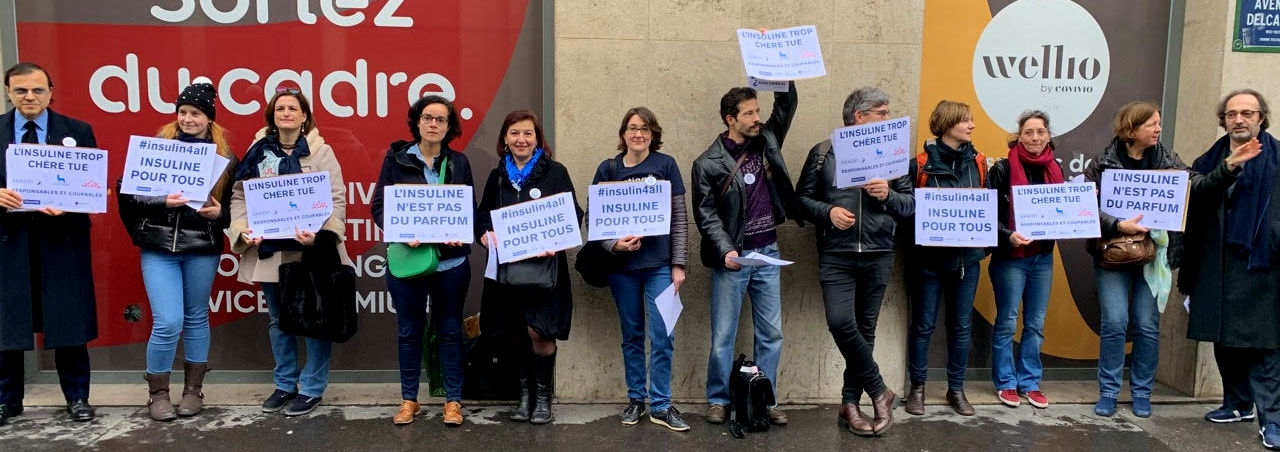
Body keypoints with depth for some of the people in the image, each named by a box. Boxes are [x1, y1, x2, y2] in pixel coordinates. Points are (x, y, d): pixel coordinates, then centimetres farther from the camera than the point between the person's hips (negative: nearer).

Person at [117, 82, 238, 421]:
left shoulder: (224, 156, 3)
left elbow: (233, 206, 7)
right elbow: (130, 192, -4)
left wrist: (218, 213, -14)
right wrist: (163, 202, -19)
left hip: (203, 249, 1)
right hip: (160, 247, -1)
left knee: (196, 318, 12)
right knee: (168, 322, -7)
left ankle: (194, 390, 25)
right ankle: (157, 393, 13)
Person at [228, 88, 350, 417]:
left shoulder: (320, 152, -3)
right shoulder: (258, 152, 8)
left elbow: (336, 200, -9)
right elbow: (239, 194, 7)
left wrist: (319, 232, -25)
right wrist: (243, 229, -10)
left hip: (310, 250, -4)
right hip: (269, 251, 4)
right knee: (278, 320, 15)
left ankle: (312, 388, 17)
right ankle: (285, 384, 30)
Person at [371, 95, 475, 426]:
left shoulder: (459, 162, 6)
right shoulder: (396, 158, 2)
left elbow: (471, 208, 7)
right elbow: (379, 205, -1)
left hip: (451, 260, 1)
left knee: (450, 330, 8)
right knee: (409, 331, 9)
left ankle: (453, 400, 18)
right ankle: (409, 399, 22)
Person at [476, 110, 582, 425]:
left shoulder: (555, 172, 1)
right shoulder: (497, 176, 12)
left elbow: (573, 214, -1)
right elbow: (482, 215, 15)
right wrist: (485, 233, -7)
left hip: (544, 264, -4)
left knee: (539, 331, -11)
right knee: (515, 333, 8)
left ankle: (544, 396, 8)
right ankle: (525, 393, 24)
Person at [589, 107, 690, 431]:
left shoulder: (666, 165, 0)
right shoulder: (608, 169, 3)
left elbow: (679, 218, 1)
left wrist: (679, 264, -3)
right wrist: (613, 244, -14)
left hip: (659, 263, -1)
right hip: (622, 264, 1)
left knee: (662, 337, -1)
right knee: (632, 335, 11)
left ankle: (660, 405, 10)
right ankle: (636, 399, 24)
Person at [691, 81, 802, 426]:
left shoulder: (766, 141, 6)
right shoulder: (708, 163, -7)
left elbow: (787, 104, 7)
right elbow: (706, 214, -9)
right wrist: (726, 250, -21)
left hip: (768, 254, 4)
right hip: (732, 258, -4)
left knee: (771, 333, 8)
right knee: (723, 336, 2)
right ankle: (718, 400, 17)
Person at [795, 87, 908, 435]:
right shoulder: (823, 153, 3)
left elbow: (911, 204, 9)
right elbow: (802, 198, 5)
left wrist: (889, 195, -12)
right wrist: (827, 211, -14)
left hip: (878, 256, 2)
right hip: (836, 256, -2)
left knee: (864, 329, 6)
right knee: (841, 322, -16)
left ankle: (850, 403, 17)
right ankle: (879, 391, 3)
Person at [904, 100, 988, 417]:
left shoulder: (977, 163, 5)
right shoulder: (921, 164, -7)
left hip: (968, 257, 4)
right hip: (931, 257, -4)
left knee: (961, 325, 11)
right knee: (923, 325, 6)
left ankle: (956, 389, 23)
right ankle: (917, 387, 19)